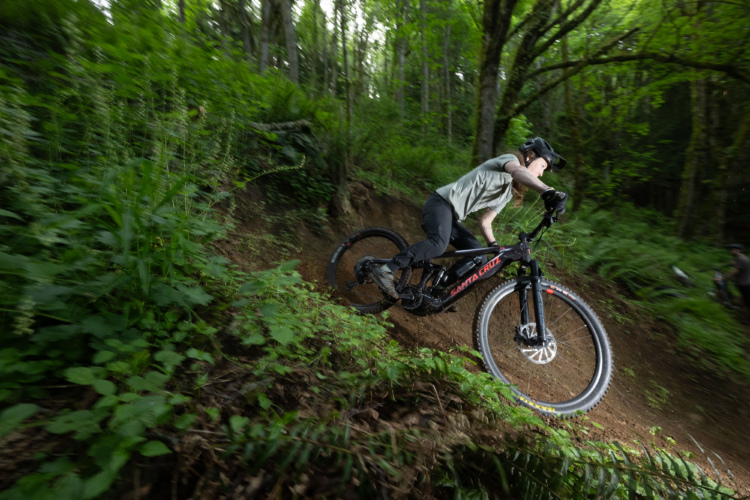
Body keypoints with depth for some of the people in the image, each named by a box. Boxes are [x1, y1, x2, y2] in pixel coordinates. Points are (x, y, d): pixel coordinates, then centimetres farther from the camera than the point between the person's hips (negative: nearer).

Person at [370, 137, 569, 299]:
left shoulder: (507, 192, 22)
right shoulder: (508, 160, -3)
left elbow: (485, 221, 24)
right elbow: (518, 171, -29)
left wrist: (495, 247, 11)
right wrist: (547, 191, -47)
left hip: (452, 216, 9)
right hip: (441, 202, -9)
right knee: (438, 244, -34)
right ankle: (384, 271, -26)